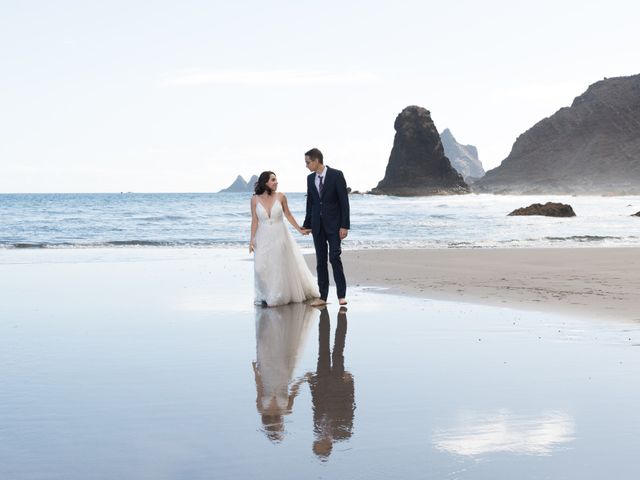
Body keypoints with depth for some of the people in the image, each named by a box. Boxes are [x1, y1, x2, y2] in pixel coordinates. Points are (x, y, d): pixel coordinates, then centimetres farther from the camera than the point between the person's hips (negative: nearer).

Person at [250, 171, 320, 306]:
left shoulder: (280, 197, -5)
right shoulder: (255, 199, -5)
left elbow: (288, 215, 6)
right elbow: (254, 220, -2)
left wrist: (299, 229, 9)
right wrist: (252, 239, -6)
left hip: (280, 236, 1)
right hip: (263, 238, -1)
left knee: (282, 266, 8)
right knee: (262, 267, -4)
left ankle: (281, 295, 22)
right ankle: (266, 296, 10)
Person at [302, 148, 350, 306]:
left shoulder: (336, 175, -8)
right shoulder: (310, 178, 9)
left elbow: (344, 201, -9)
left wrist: (344, 225, -13)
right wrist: (307, 224, 12)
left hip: (334, 224, -5)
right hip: (317, 225, 5)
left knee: (334, 258, -11)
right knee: (320, 261, 5)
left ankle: (341, 295, -3)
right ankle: (323, 296, 8)